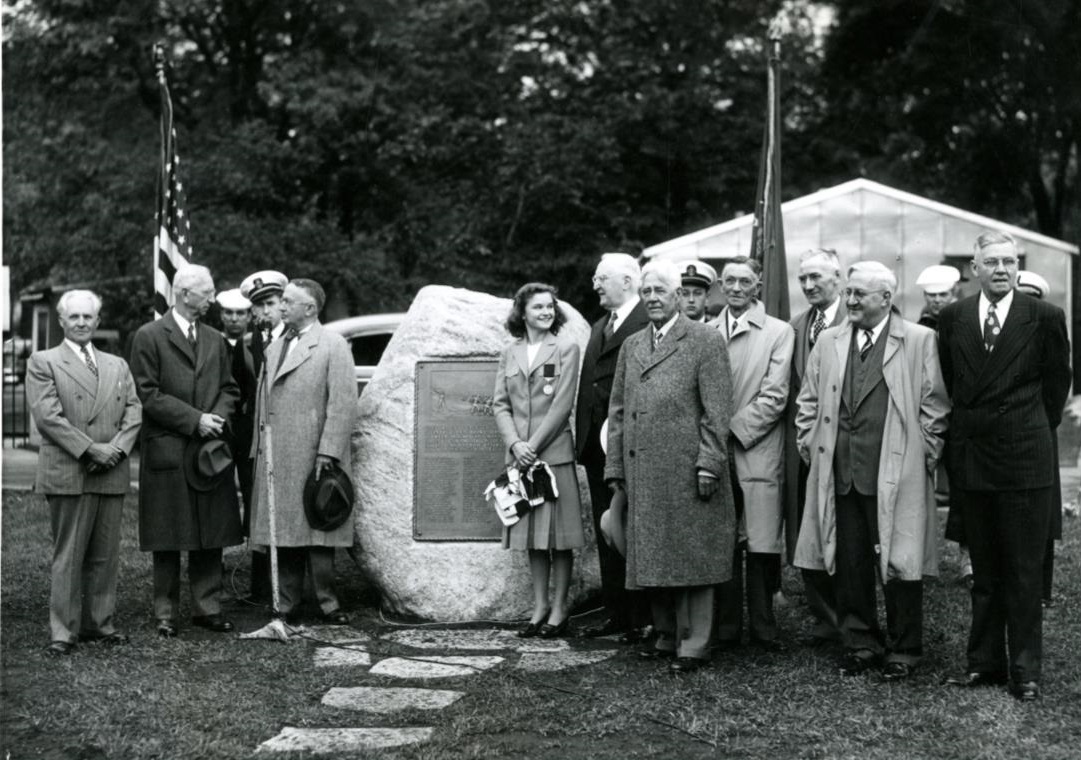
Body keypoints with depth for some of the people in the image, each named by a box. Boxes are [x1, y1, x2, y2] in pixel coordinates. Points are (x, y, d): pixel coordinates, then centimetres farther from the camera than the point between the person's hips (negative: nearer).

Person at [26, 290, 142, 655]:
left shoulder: (117, 366, 18)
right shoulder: (42, 362, 3)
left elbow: (134, 412, 10)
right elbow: (48, 415, -8)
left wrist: (117, 447, -8)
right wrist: (89, 449, -14)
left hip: (112, 473, 4)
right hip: (67, 473, -4)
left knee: (106, 555, 8)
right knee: (68, 556, -2)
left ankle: (99, 622, 17)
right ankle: (63, 630, 5)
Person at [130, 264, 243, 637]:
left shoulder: (215, 340, 15)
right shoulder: (149, 337, -3)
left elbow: (229, 389, 16)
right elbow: (147, 394, -9)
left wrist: (218, 417, -5)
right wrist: (194, 420, -13)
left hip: (210, 450, 5)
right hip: (167, 451, -5)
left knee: (210, 537, 7)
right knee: (168, 539, 2)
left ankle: (208, 607, 16)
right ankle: (166, 613, 10)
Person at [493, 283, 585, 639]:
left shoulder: (566, 349, 1)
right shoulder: (509, 354, 12)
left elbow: (562, 404, -7)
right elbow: (500, 404, 7)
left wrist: (533, 445, -11)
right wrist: (515, 443, -9)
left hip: (554, 452, -4)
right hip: (518, 453, 4)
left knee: (559, 534, 0)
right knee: (531, 534, 9)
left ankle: (559, 609, 8)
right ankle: (539, 607, 17)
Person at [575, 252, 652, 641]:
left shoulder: (648, 325, -11)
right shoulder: (599, 327, 18)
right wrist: (582, 436, 12)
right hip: (597, 448, 9)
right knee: (606, 533, 12)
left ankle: (642, 619, 6)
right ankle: (616, 614, 21)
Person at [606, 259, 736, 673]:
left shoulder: (705, 340, -1)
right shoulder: (631, 346, 17)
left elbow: (717, 410, -7)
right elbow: (618, 410, 16)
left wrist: (709, 464, -13)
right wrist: (615, 467, 11)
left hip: (687, 470, -5)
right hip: (642, 473, 6)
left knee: (691, 556, -1)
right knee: (653, 557, 10)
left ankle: (693, 645, 6)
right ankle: (666, 635, 22)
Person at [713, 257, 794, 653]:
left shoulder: (779, 332, 3)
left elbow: (773, 397, -5)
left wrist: (732, 429, -10)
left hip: (757, 452, -3)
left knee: (760, 544, -4)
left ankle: (763, 629, 7)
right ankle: (725, 627, 13)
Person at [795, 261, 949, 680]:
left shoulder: (920, 341, -1)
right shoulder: (828, 342, 13)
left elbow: (934, 406, 0)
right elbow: (809, 402, 18)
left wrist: (926, 456, -2)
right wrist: (811, 446, 10)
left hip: (896, 476, -4)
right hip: (839, 474, 4)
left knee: (898, 565, 2)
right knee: (848, 565, 9)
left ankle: (903, 650, 15)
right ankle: (860, 643, 22)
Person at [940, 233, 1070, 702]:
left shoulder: (1045, 318, -3)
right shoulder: (952, 319, 5)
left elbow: (1057, 382, 5)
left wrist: (1035, 430, 8)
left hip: (1025, 457, -3)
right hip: (971, 458, 3)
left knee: (1024, 571, 1)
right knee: (983, 571, 12)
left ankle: (1025, 671, 9)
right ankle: (985, 662, 20)